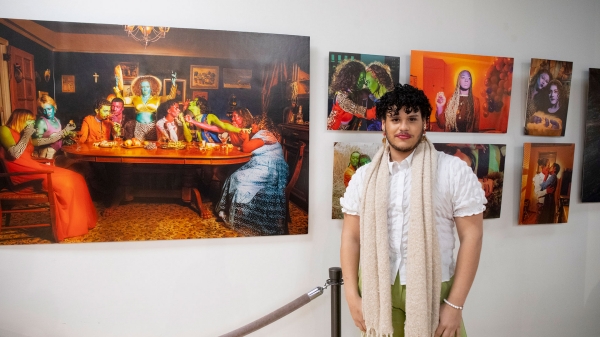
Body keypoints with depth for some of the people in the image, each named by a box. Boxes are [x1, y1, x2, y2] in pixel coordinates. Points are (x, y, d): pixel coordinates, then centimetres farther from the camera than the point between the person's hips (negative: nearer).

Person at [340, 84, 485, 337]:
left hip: (433, 291, -2)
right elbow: (351, 236, 2)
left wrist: (455, 304, -9)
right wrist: (353, 296, -3)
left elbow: (471, 236, -7)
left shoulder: (455, 171, -6)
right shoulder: (364, 176, 1)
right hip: (376, 290, 2)